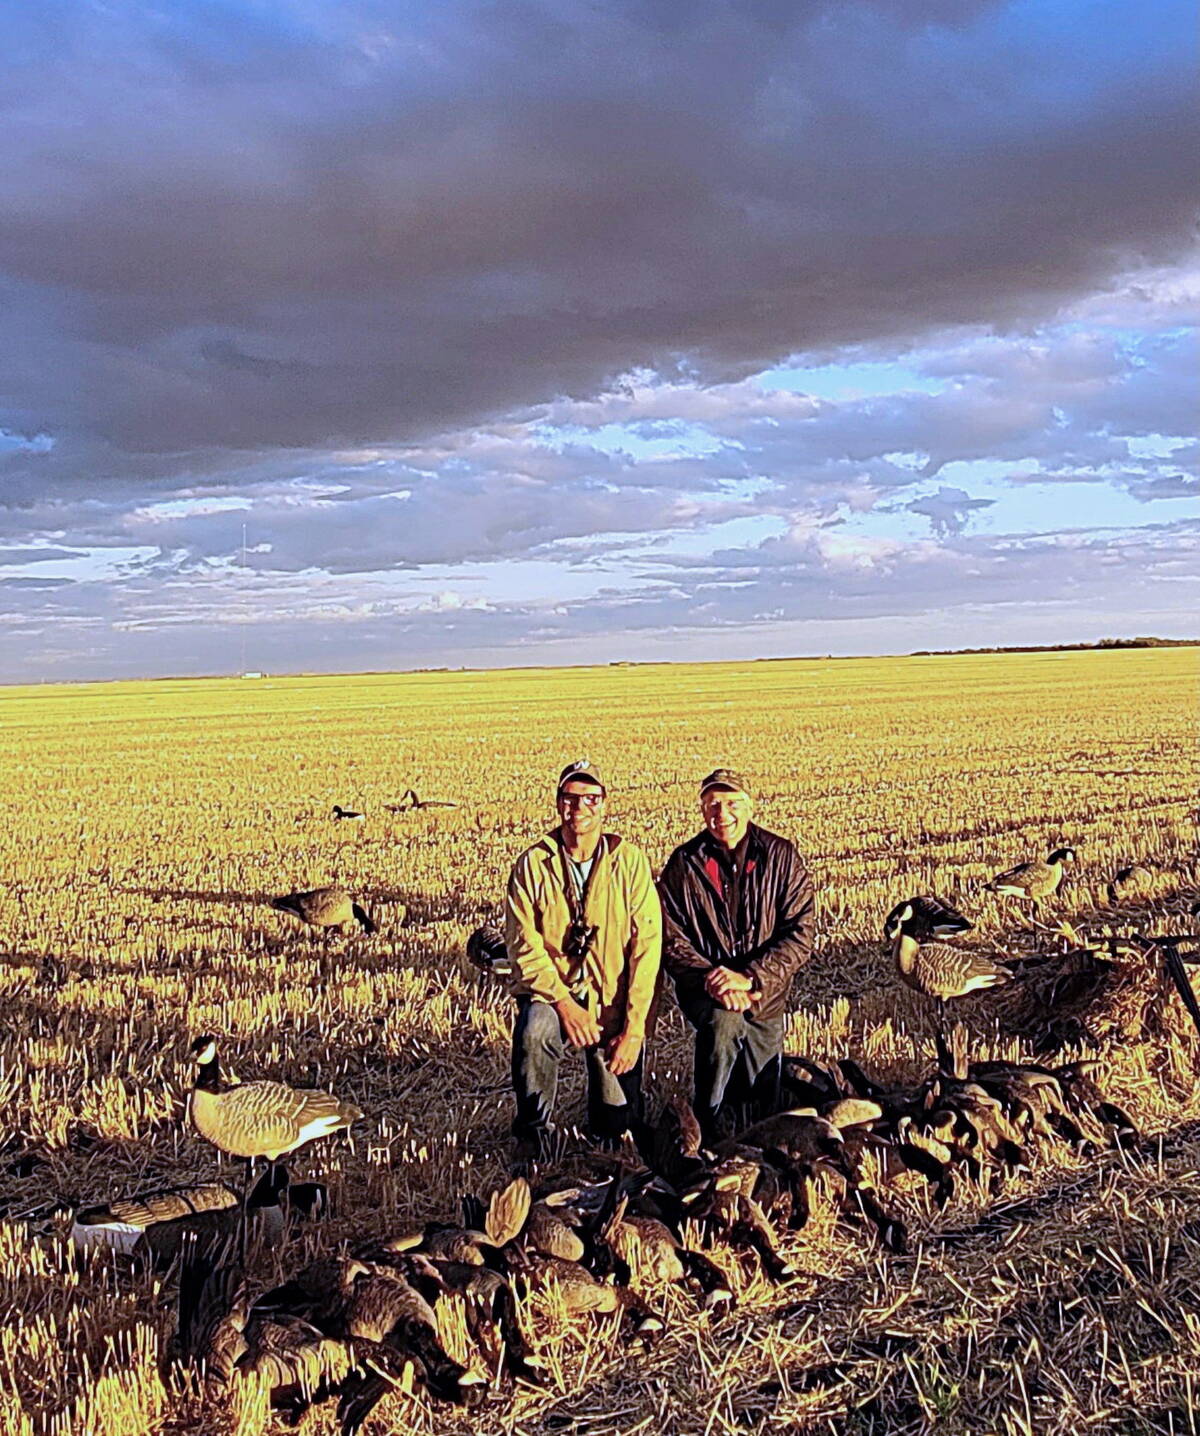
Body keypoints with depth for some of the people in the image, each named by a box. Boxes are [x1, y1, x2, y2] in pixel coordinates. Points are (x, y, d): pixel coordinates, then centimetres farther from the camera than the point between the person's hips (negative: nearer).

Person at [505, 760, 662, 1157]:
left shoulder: (630, 862, -5)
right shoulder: (533, 864, -4)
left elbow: (647, 946, -9)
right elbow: (523, 945, -9)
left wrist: (634, 1028, -15)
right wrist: (563, 1002, -23)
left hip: (614, 998, 1)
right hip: (551, 990, -1)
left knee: (618, 1121, 0)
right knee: (534, 1031, -35)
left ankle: (608, 1139, 39)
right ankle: (532, 1134, -10)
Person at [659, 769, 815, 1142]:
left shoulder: (781, 857, -5)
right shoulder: (684, 864, -5)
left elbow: (800, 933, -11)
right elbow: (670, 940, -6)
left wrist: (750, 978, -24)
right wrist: (712, 980, -23)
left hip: (764, 989, 2)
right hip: (704, 985, -2)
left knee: (760, 1104, 6)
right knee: (724, 1023, -36)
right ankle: (709, 1132, -15)